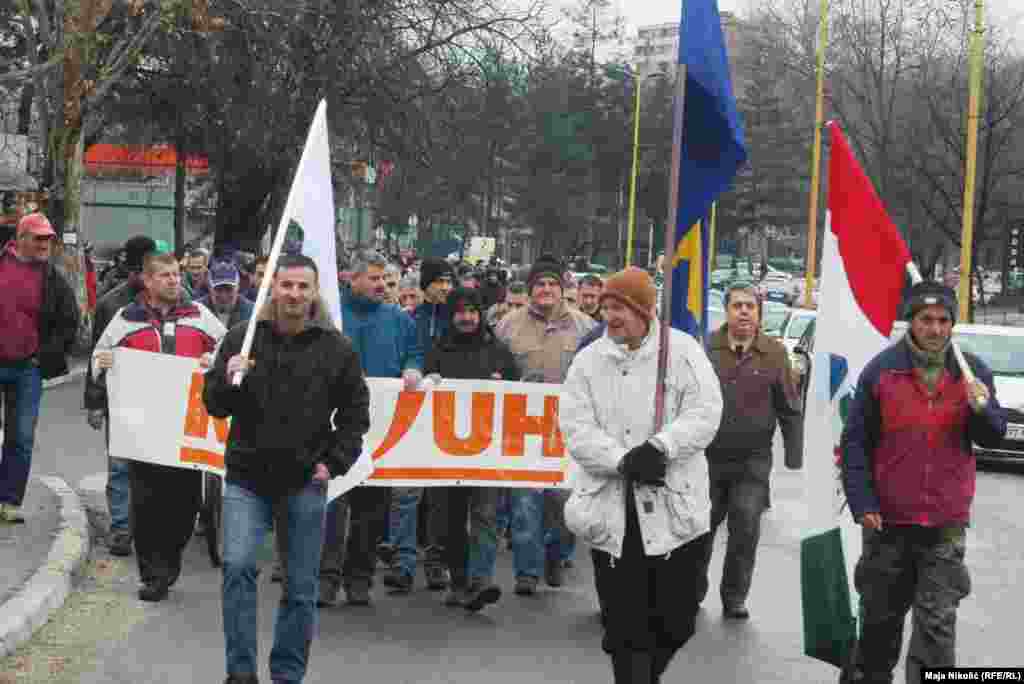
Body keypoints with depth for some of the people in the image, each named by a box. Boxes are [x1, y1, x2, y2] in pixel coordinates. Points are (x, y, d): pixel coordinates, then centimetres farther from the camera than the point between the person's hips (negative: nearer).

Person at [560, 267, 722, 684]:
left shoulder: (682, 351, 0)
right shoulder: (588, 361, 5)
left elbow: (705, 411, -9)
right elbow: (576, 427, -4)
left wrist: (660, 447, -23)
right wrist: (623, 460, -19)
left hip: (675, 507, -1)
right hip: (612, 511, 1)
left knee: (677, 618, 7)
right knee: (625, 622, 3)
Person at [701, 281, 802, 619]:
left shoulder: (774, 353, -1)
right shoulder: (706, 348, -2)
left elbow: (790, 412, 2)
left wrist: (793, 462, -1)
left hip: (752, 462, 0)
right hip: (707, 456, 1)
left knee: (746, 530, -1)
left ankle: (734, 598, 14)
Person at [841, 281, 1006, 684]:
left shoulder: (972, 371, 2)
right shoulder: (881, 370, -3)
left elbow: (994, 438, 6)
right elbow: (855, 442, -1)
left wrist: (982, 409, -16)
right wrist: (862, 502, -9)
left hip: (947, 523, 0)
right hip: (888, 519, 0)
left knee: (938, 621, -2)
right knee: (881, 614, 14)